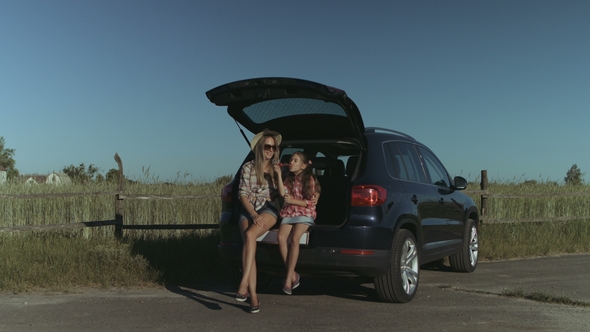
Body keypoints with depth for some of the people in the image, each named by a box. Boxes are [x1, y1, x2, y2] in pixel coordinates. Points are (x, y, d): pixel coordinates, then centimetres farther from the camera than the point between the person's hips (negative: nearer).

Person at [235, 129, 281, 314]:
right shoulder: (248, 167, 4)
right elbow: (243, 195, -1)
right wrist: (253, 215, -15)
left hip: (268, 209, 0)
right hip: (248, 210, 0)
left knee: (250, 236, -31)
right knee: (248, 242, -26)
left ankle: (244, 284, -35)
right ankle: (253, 295, -28)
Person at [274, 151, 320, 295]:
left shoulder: (310, 179, 0)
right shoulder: (289, 179, 13)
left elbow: (312, 202, -3)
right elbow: (283, 193, -5)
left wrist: (293, 201, -13)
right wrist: (278, 175, -10)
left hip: (305, 213, -4)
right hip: (289, 213, 4)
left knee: (294, 239, -29)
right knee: (281, 237, -24)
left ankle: (288, 279, -23)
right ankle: (293, 274, -14)